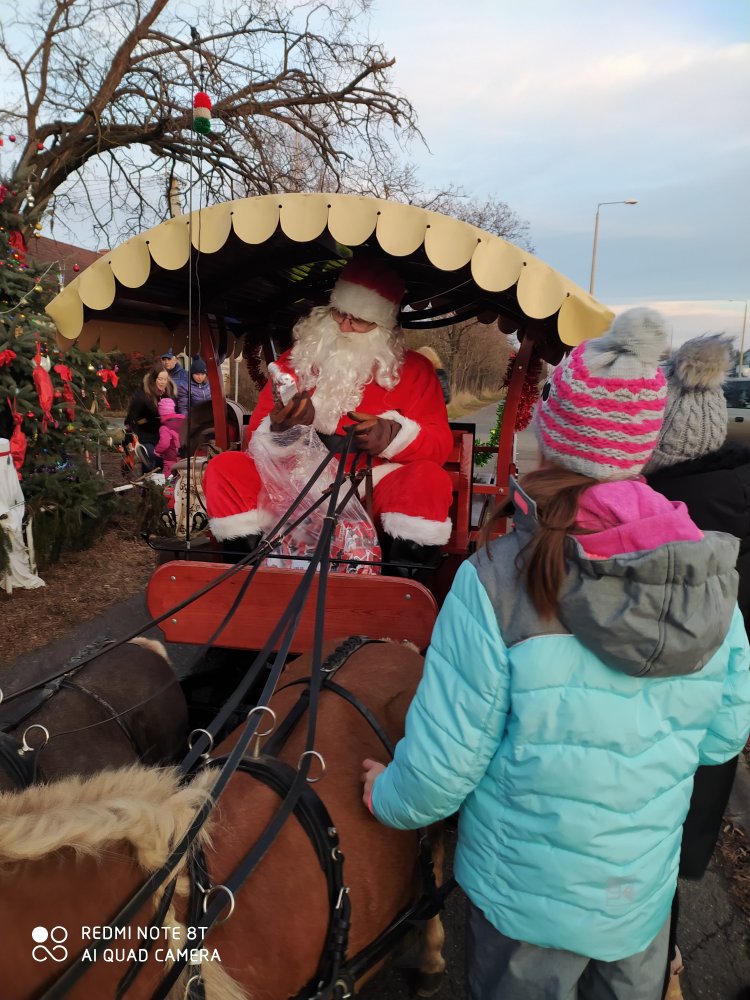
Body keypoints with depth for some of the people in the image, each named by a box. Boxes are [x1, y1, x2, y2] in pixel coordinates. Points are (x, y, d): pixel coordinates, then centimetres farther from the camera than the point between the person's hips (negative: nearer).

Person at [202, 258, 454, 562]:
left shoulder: (414, 369, 10)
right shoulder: (294, 361, 13)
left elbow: (440, 443, 3)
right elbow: (257, 439, 9)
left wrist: (394, 436, -18)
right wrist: (278, 430, -16)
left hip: (376, 490, -1)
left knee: (429, 478, -31)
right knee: (224, 467, -19)